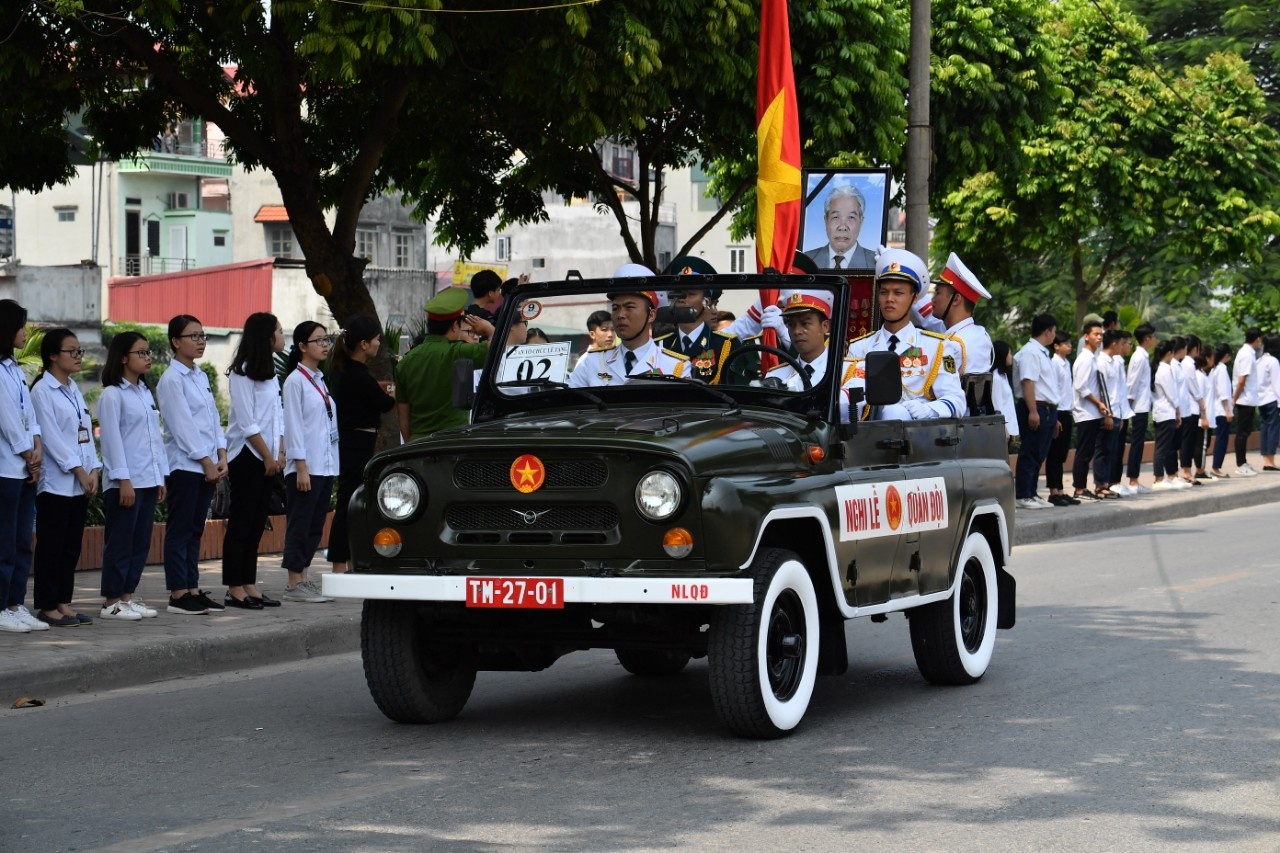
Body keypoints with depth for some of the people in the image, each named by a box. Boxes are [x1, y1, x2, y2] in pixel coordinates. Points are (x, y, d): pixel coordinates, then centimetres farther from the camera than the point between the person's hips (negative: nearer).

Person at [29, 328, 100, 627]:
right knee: (51, 546, -4)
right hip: (55, 482, -7)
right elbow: (51, 436, -13)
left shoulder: (74, 390, 16)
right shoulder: (42, 390, -7)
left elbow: (86, 432, 14)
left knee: (72, 546, 8)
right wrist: (78, 470, -15)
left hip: (81, 483, 7)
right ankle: (47, 607, 0)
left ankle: (63, 604, 14)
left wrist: (93, 470, 2)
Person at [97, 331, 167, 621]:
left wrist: (161, 477, 14)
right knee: (120, 543, -3)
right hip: (125, 482, -8)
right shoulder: (112, 394, -8)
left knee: (141, 543, 9)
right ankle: (111, 602, 2)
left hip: (148, 480, 8)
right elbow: (112, 439, -13)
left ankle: (128, 595, 16)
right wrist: (123, 480, -17)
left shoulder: (146, 393, 16)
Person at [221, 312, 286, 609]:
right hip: (246, 455, -8)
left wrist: (280, 453, 5)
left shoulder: (269, 371, 15)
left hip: (267, 458, 8)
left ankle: (249, 585, 12)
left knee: (257, 521, 8)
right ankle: (235, 589, -3)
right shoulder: (242, 373, -12)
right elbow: (247, 422, -15)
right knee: (241, 521, -6)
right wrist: (267, 456, -12)